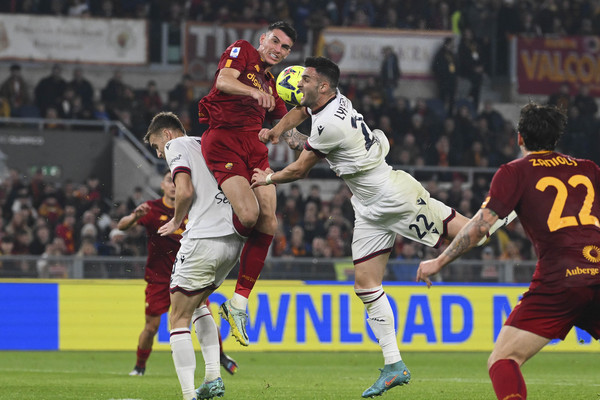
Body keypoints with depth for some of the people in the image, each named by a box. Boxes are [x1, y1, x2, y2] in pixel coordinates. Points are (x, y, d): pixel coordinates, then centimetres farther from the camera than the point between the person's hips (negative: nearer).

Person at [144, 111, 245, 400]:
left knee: (179, 320, -1)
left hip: (203, 240, -8)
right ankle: (213, 377, 14)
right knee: (197, 303, 27)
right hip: (233, 239, 8)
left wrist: (176, 222, 3)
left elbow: (185, 191, -15)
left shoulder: (177, 146, 1)